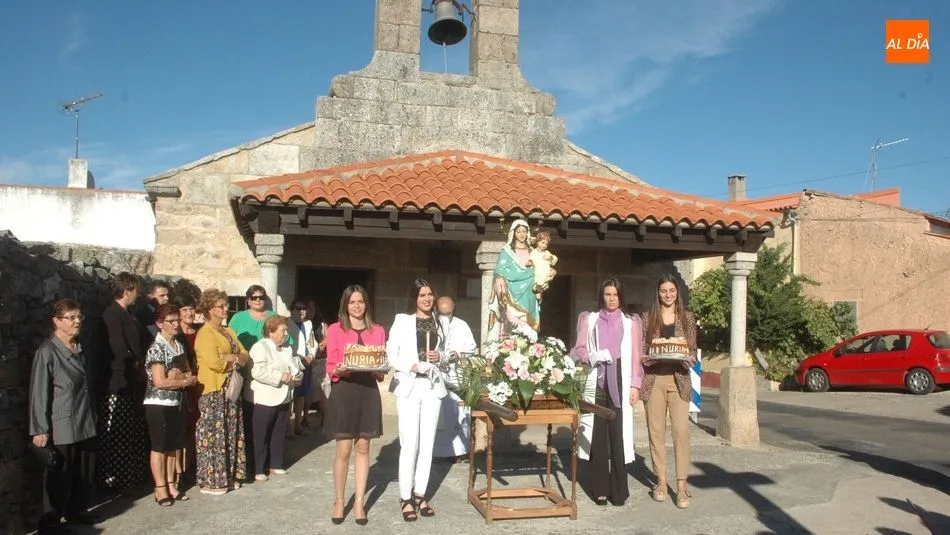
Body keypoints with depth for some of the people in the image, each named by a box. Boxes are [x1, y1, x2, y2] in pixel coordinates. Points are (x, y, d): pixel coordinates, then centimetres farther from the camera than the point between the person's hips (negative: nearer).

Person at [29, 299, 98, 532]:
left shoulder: (80, 349, 9)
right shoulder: (47, 352, -12)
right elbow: (39, 393, -13)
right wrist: (40, 430, -14)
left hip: (86, 425, 7)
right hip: (61, 427, -7)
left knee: (85, 474, 15)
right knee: (59, 478, 3)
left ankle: (76, 511, 33)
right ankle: (49, 523, 17)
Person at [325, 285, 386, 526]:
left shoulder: (378, 331, 9)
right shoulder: (335, 329, 2)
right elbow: (330, 367, 0)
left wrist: (378, 370, -11)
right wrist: (339, 370, -21)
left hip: (368, 392, 2)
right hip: (343, 391, -2)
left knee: (363, 448, 8)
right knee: (343, 450, 1)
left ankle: (359, 502, 18)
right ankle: (339, 500, 19)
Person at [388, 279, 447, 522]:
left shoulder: (439, 322, 13)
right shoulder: (402, 320, -1)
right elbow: (391, 355, -6)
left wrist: (439, 357, 0)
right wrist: (413, 366, -19)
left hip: (433, 386, 5)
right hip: (409, 386, -4)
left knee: (427, 443, 8)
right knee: (409, 444, -7)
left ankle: (420, 494, 17)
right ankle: (405, 497, 5)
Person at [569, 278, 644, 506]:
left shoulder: (631, 322, 14)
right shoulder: (589, 319, 15)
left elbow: (636, 357, 9)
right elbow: (578, 350, 10)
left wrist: (635, 385, 0)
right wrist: (592, 356, -10)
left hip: (620, 382, -1)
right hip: (595, 381, 1)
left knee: (619, 435, -6)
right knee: (596, 435, -2)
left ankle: (619, 491, 3)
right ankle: (600, 489, 6)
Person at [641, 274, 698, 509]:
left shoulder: (688, 317, 7)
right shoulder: (648, 318, 7)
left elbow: (693, 349, 7)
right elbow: (642, 349, 8)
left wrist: (691, 360, -13)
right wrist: (644, 359, -12)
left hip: (679, 379, -1)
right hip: (654, 379, 1)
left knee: (681, 429, -8)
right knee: (656, 430, 5)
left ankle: (682, 485, -1)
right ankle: (661, 481, 16)